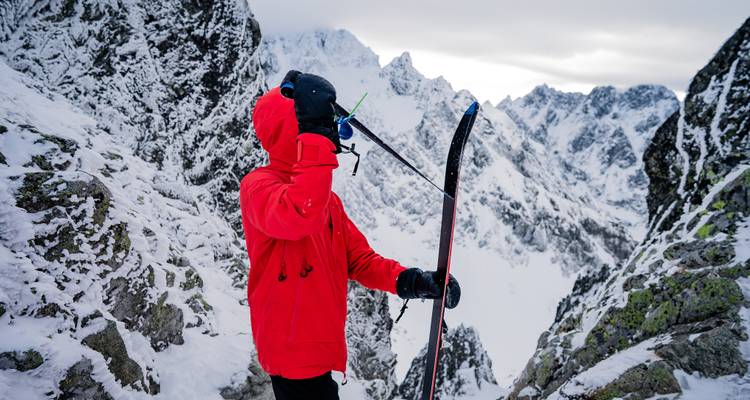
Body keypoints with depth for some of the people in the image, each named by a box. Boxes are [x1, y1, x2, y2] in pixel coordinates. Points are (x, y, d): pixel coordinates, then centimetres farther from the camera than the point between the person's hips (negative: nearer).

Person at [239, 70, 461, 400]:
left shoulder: (327, 198, 11)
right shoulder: (257, 186, -16)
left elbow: (359, 259, 9)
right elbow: (298, 218, -39)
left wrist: (411, 281, -7)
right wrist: (316, 136, -39)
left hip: (320, 347, 9)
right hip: (294, 352, -9)